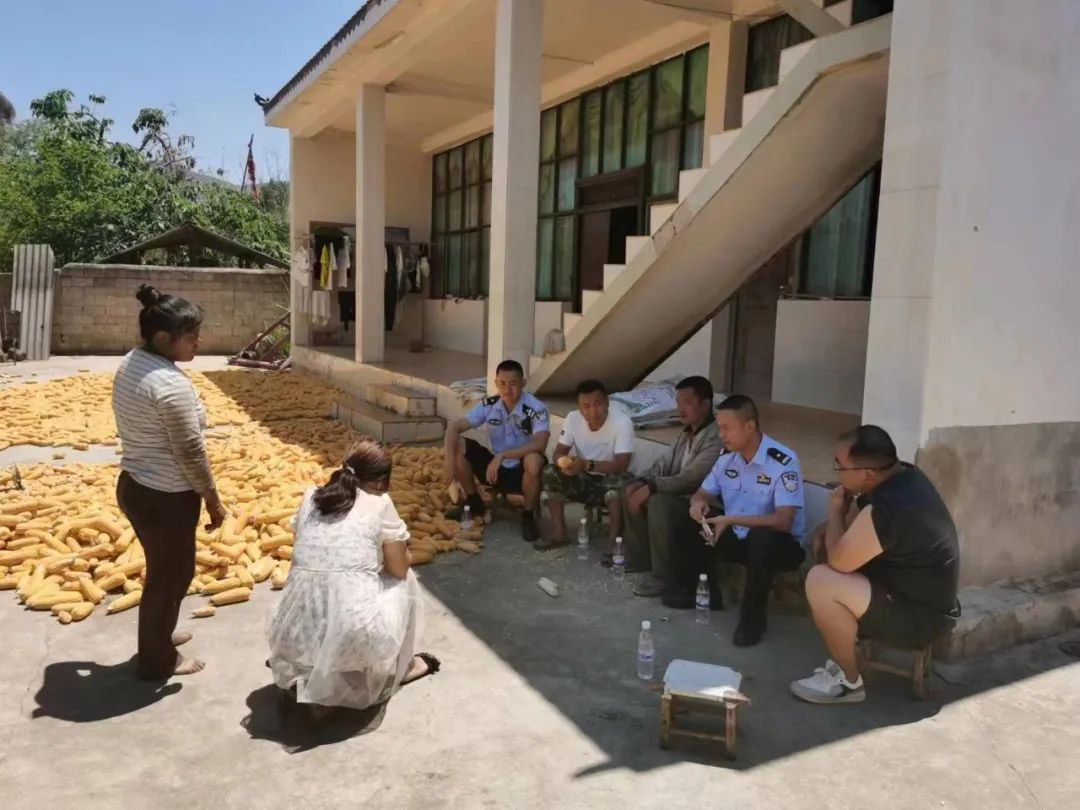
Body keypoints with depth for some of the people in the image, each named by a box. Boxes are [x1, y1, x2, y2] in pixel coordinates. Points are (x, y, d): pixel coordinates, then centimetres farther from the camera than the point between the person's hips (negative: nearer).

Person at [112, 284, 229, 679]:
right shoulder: (171, 384, -27)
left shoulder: (129, 364, 2)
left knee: (164, 569, 26)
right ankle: (157, 659, 28)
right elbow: (190, 452, -23)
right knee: (171, 574, 11)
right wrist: (213, 498, -10)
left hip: (134, 486, 9)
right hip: (166, 498, -9)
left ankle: (158, 635, 45)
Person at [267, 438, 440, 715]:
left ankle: (302, 676, 26)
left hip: (297, 636, 5)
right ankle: (399, 667, 33)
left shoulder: (310, 498, 12)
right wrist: (396, 547, 28)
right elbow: (399, 569, 7)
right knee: (404, 582, 24)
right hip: (355, 635, -4)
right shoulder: (380, 504, 1)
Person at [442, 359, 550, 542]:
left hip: (522, 472, -4)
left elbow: (540, 444, -36)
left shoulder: (536, 409, -20)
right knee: (457, 446, -14)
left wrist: (502, 455, -39)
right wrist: (450, 461, -26)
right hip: (496, 468, 4)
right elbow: (454, 427, -10)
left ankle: (528, 516, -12)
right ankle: (475, 503, 6)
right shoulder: (489, 405, -8)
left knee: (534, 460, -39)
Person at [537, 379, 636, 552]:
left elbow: (621, 465, -28)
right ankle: (559, 533, -11)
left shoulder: (622, 422, -23)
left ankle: (614, 540, -22)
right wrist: (563, 461, -32)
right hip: (584, 479, 4)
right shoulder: (573, 418, -10)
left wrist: (587, 465, -40)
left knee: (620, 482, -37)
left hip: (610, 479, -4)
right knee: (550, 473, -20)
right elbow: (559, 452, -6)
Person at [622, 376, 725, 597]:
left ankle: (663, 576, -19)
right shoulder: (685, 434, 11)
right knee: (631, 493, 3)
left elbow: (692, 479, -28)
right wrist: (641, 483, -9)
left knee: (658, 502, -33)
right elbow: (663, 466, 11)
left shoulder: (716, 437, -20)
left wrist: (651, 487, -29)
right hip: (679, 498, 10)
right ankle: (639, 558, 12)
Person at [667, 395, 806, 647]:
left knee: (761, 538, -39)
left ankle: (753, 615, -18)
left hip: (779, 544, -6)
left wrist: (732, 519, -36)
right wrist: (698, 503, -16)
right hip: (739, 537, 7)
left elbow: (783, 522, -30)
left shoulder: (784, 463, -23)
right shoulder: (727, 458, -2)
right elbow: (702, 494, 9)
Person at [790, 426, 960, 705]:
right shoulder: (902, 475, -2)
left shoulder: (888, 509, -33)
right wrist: (827, 531, -3)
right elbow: (856, 520, 16)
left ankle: (848, 682, -4)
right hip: (919, 592, 10)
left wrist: (835, 511, -8)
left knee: (820, 581, -23)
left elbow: (838, 560, -23)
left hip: (921, 616, -10)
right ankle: (845, 654, 16)